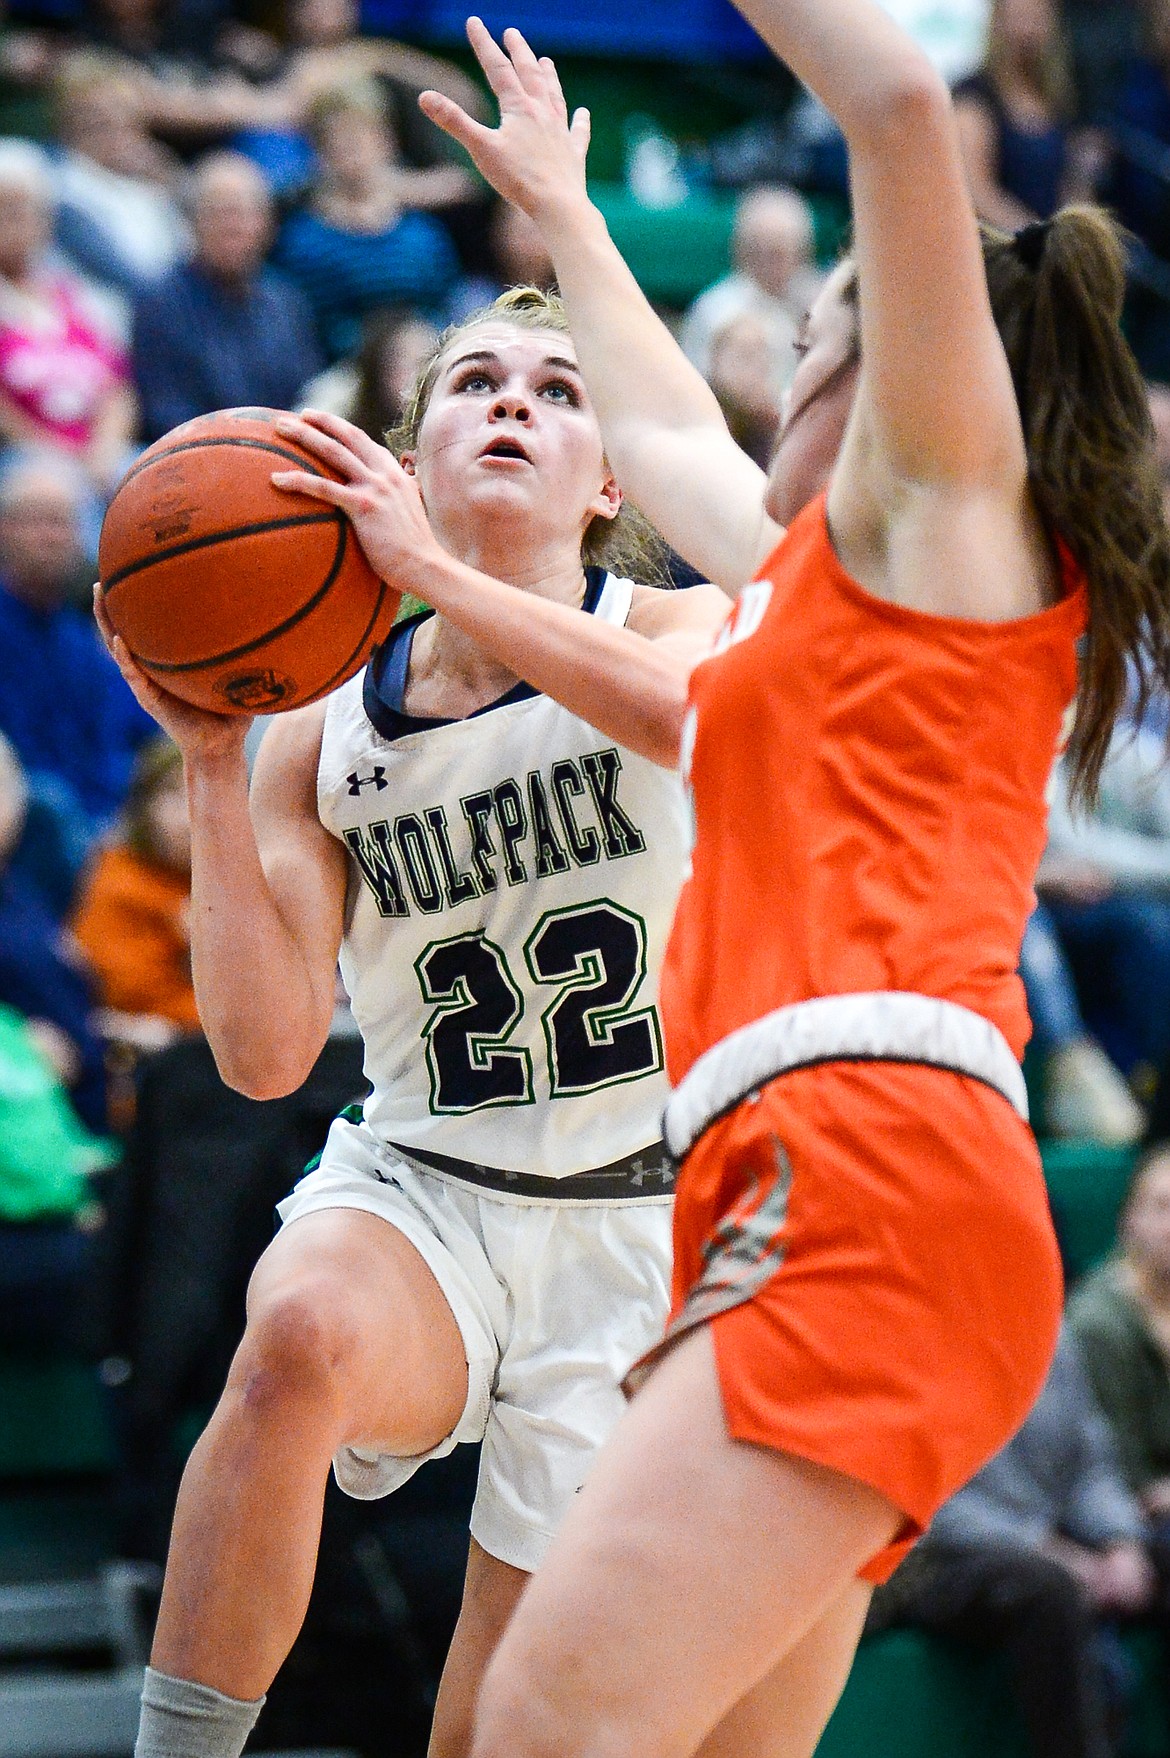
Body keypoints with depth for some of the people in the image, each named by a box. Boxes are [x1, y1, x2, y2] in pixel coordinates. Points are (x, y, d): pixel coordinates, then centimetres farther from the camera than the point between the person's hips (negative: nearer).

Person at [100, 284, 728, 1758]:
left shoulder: (684, 628, -4)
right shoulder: (326, 735, 1)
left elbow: (687, 707, -32)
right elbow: (266, 1052, -8)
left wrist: (437, 575, -40)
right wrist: (211, 760, -15)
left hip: (630, 1226, 0)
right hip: (416, 1191, 0)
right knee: (298, 1336, -37)